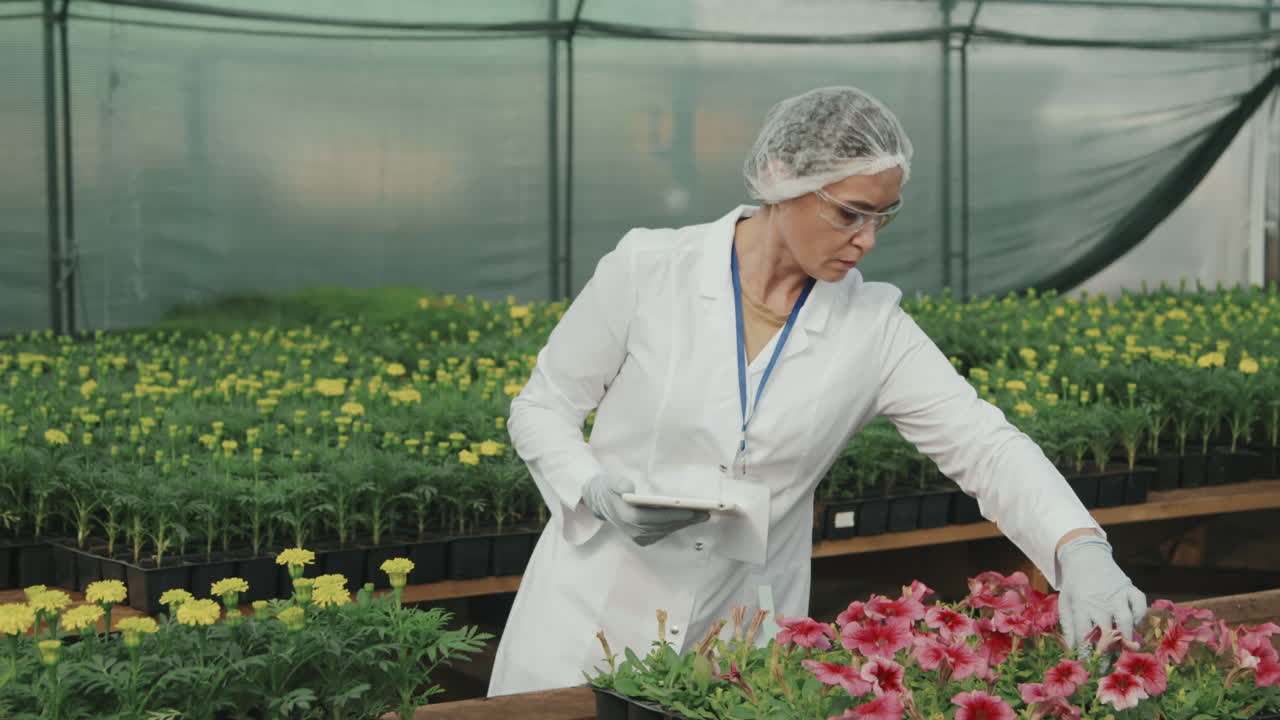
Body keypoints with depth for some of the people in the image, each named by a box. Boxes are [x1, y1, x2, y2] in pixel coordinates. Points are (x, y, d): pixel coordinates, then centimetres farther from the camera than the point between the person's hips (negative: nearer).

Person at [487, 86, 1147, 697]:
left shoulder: (871, 328, -5)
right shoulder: (647, 269, -10)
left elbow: (983, 446, -11)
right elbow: (542, 408, 0)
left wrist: (1081, 550, -27)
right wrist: (597, 491, -19)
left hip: (746, 637, 2)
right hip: (596, 614, -1)